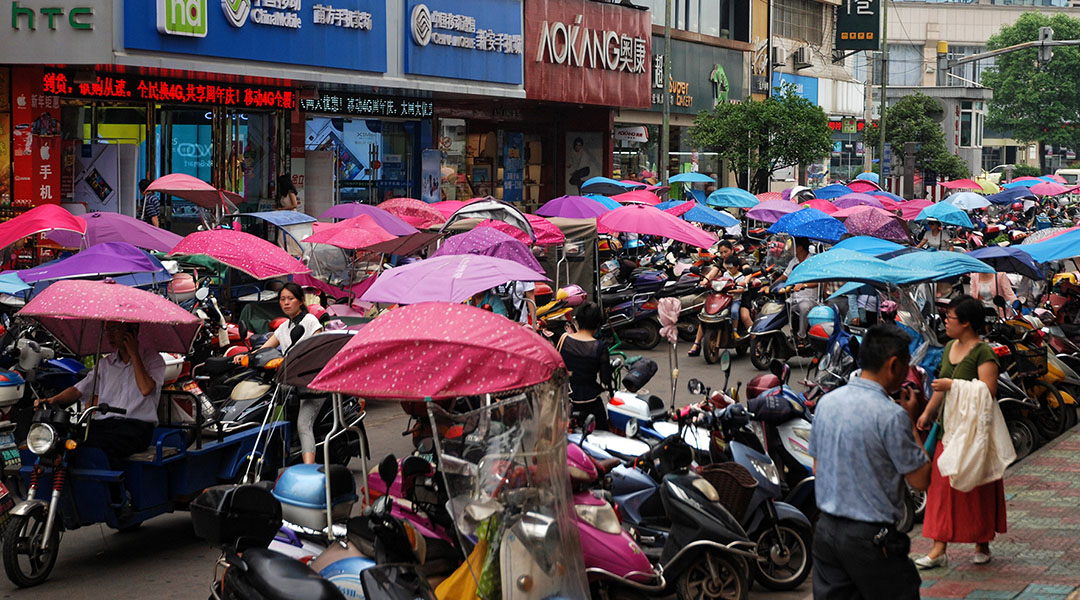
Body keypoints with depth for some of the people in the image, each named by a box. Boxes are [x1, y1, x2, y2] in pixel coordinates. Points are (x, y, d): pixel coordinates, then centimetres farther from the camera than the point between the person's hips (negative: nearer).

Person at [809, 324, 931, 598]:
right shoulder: (892, 416, -17)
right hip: (870, 536, -7)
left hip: (825, 531, 7)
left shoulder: (827, 402, 5)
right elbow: (921, 480, -10)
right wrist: (911, 421, -3)